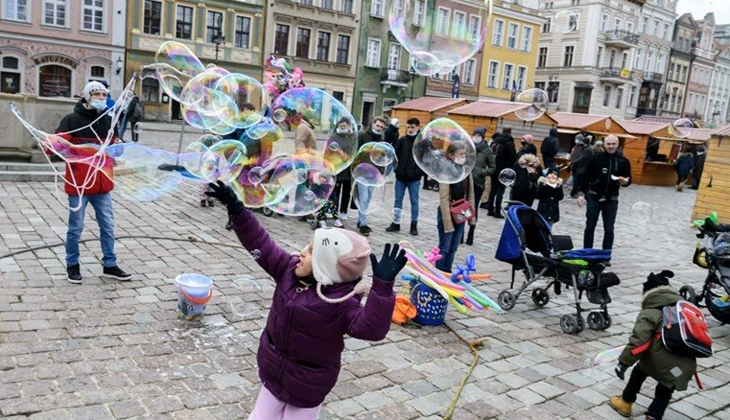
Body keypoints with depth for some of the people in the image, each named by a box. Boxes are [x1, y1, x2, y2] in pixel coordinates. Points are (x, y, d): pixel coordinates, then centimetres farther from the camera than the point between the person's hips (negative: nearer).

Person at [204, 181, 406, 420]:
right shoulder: (290, 270, -11)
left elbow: (370, 327, -44)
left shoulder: (340, 302, -30)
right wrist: (237, 210, -13)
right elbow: (261, 244, -6)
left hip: (307, 387, -6)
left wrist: (382, 285, -56)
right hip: (274, 373, 7)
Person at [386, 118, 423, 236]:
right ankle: (396, 223, 17)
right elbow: (395, 154, 7)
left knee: (414, 201, 6)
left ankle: (414, 225, 15)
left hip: (414, 178, -3)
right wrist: (396, 169, -5)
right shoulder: (402, 140, 3)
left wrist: (419, 172, -11)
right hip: (400, 177, 3)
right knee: (398, 200, 8)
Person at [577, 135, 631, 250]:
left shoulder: (623, 161, 2)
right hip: (593, 197, -1)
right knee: (590, 227, 5)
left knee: (609, 229, 4)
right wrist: (581, 193, -7)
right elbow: (586, 176, -1)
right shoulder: (596, 158, -3)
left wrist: (625, 182, -13)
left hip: (611, 200, 1)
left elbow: (628, 179, 11)